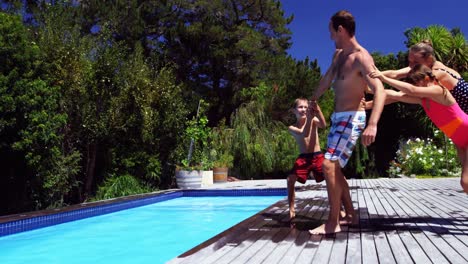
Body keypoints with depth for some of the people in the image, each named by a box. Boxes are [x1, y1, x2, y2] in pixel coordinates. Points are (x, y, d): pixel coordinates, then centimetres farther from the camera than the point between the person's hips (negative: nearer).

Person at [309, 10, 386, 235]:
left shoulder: (361, 57, -18)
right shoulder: (338, 55, 11)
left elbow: (380, 91, -30)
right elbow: (326, 81, 27)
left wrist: (372, 124, -43)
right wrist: (313, 101, 38)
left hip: (351, 118, -9)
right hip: (338, 118, 9)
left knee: (329, 165, -18)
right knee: (335, 168, 12)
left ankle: (333, 222, -10)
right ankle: (350, 215, 24)